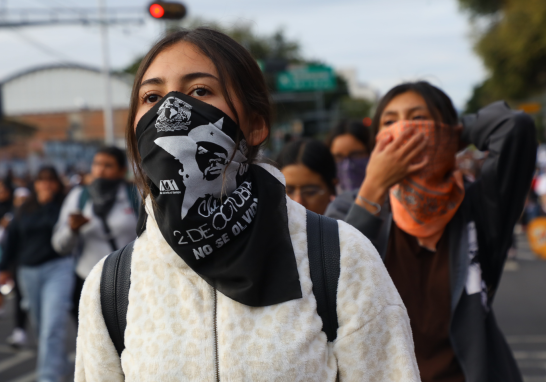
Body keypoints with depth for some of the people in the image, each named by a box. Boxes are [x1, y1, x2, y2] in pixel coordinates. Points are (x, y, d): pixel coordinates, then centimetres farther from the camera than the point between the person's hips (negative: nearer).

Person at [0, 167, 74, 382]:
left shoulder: (64, 205, -1)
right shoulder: (26, 209, 13)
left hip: (58, 269, -5)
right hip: (29, 271, 5)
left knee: (52, 327, -15)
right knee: (39, 325, 12)